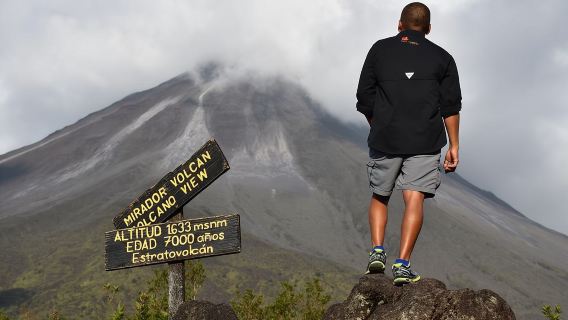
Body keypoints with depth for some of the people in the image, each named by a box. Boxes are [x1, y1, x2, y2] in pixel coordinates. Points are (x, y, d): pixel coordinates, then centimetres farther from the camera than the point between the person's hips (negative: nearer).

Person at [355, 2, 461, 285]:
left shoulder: (379, 50, 10)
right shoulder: (441, 57, 9)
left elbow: (364, 98, 9)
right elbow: (451, 105, 5)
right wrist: (453, 145, 9)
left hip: (384, 139, 1)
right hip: (426, 142, -1)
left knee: (379, 196, 16)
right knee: (414, 199, -3)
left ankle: (377, 250, 1)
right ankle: (402, 264, -10)